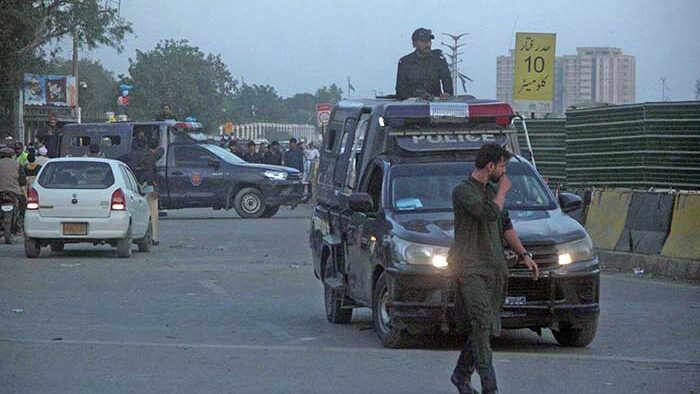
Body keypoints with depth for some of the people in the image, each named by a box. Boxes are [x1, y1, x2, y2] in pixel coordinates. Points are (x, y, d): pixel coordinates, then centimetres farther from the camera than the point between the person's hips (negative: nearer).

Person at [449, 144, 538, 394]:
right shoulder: (462, 192, -9)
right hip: (470, 267, -8)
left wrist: (524, 254, 19)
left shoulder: (491, 191, 18)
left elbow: (505, 225, 26)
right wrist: (503, 191, -7)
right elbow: (490, 214, -23)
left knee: (487, 327, 6)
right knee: (482, 321, -20)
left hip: (495, 267, 8)